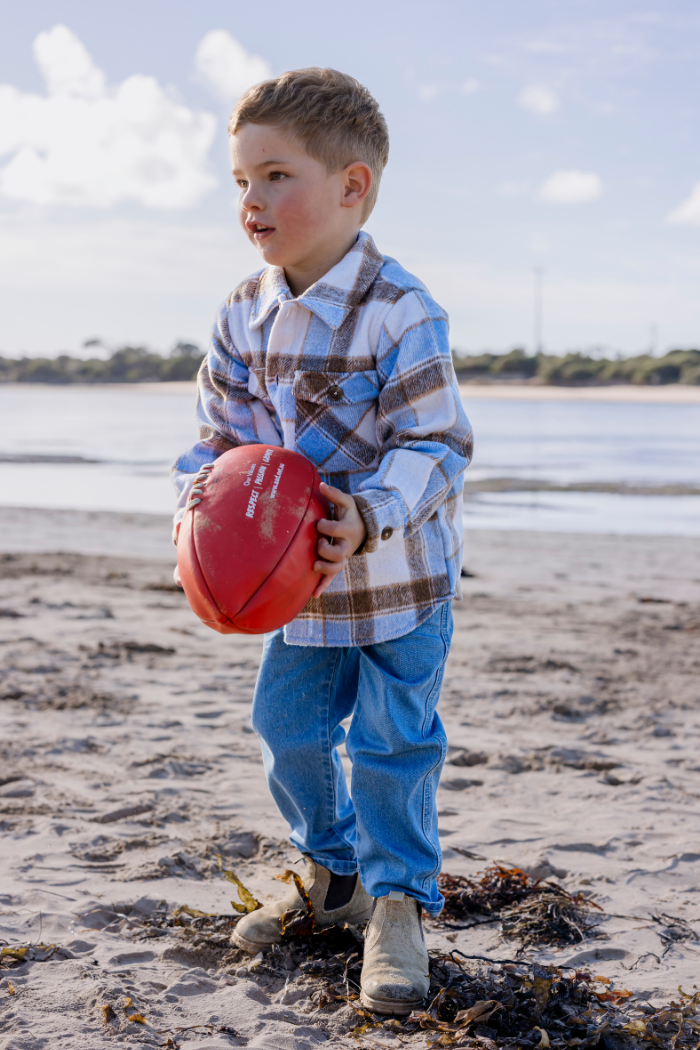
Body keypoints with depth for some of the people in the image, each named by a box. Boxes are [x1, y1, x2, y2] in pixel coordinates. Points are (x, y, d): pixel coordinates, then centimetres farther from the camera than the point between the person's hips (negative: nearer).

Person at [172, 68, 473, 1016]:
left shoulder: (398, 312, -21)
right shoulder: (245, 316, -2)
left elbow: (435, 447, -21)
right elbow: (221, 433, 4)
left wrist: (369, 518, -37)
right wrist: (200, 503, -17)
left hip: (403, 574, -6)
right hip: (305, 577, 6)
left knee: (393, 741, 0)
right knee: (288, 726, 13)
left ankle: (399, 902, 18)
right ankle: (333, 875, 35)